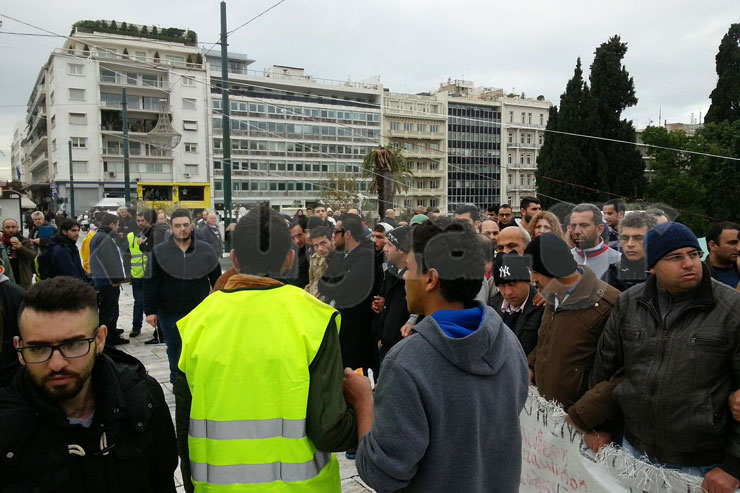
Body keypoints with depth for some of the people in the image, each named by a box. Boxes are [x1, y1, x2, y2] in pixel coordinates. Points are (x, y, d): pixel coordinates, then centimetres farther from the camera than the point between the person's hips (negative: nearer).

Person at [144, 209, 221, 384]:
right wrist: (150, 311, -5)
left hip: (199, 312, 0)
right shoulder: (159, 252, -3)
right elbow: (150, 284, -1)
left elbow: (217, 280, 6)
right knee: (174, 349, 14)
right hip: (169, 313, 0)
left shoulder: (206, 250, -1)